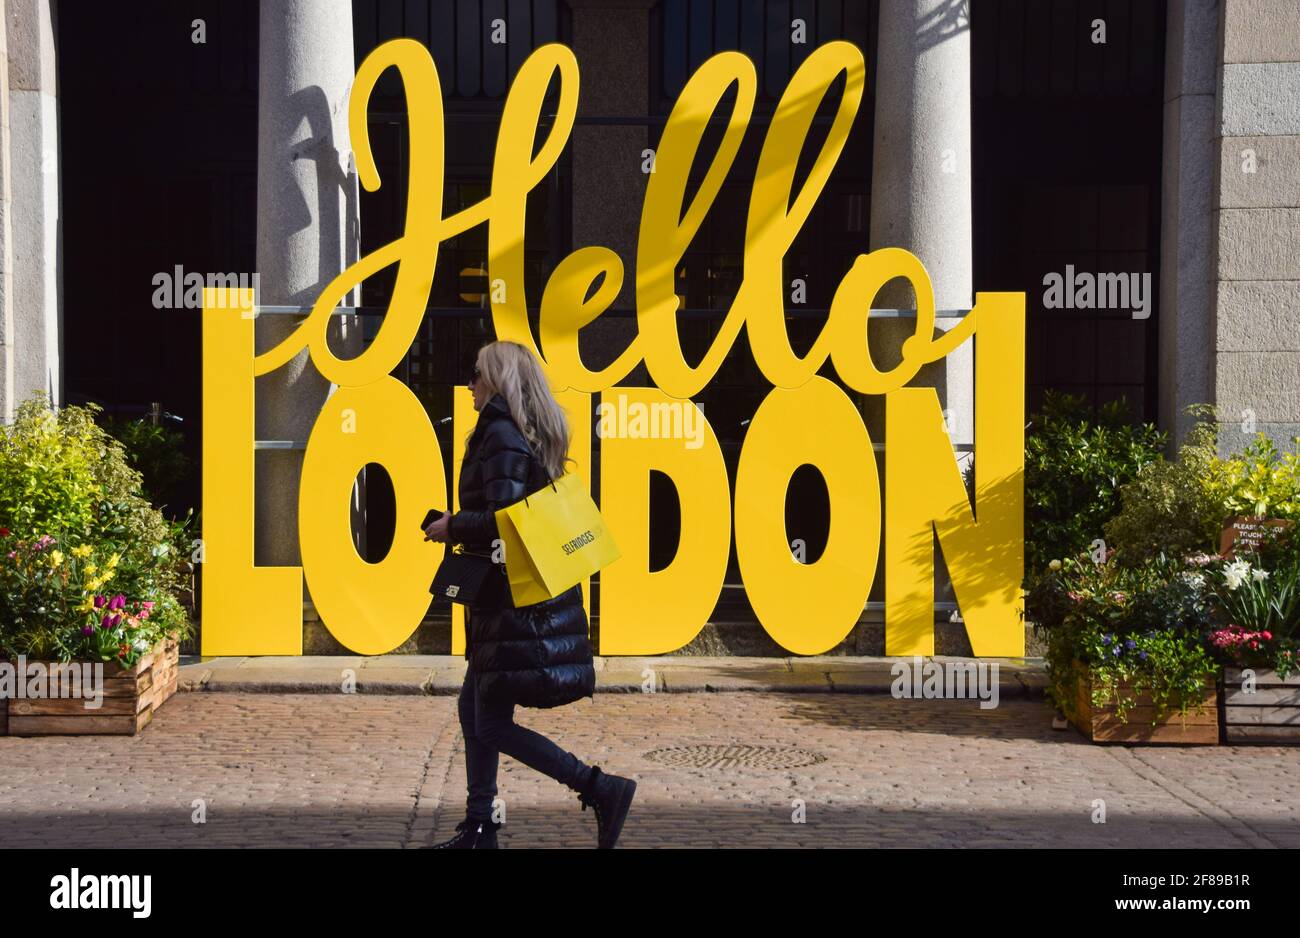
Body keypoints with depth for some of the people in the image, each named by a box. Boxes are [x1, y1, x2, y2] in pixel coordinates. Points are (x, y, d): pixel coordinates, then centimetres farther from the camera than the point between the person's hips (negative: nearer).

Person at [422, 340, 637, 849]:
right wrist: (462, 526, 20)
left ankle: (602, 789, -9)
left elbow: (499, 520, -23)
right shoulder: (536, 436, 15)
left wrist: (452, 528, -7)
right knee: (473, 707, 16)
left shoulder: (501, 435, -14)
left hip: (514, 597, -10)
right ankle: (479, 828, 20)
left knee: (492, 725, -5)